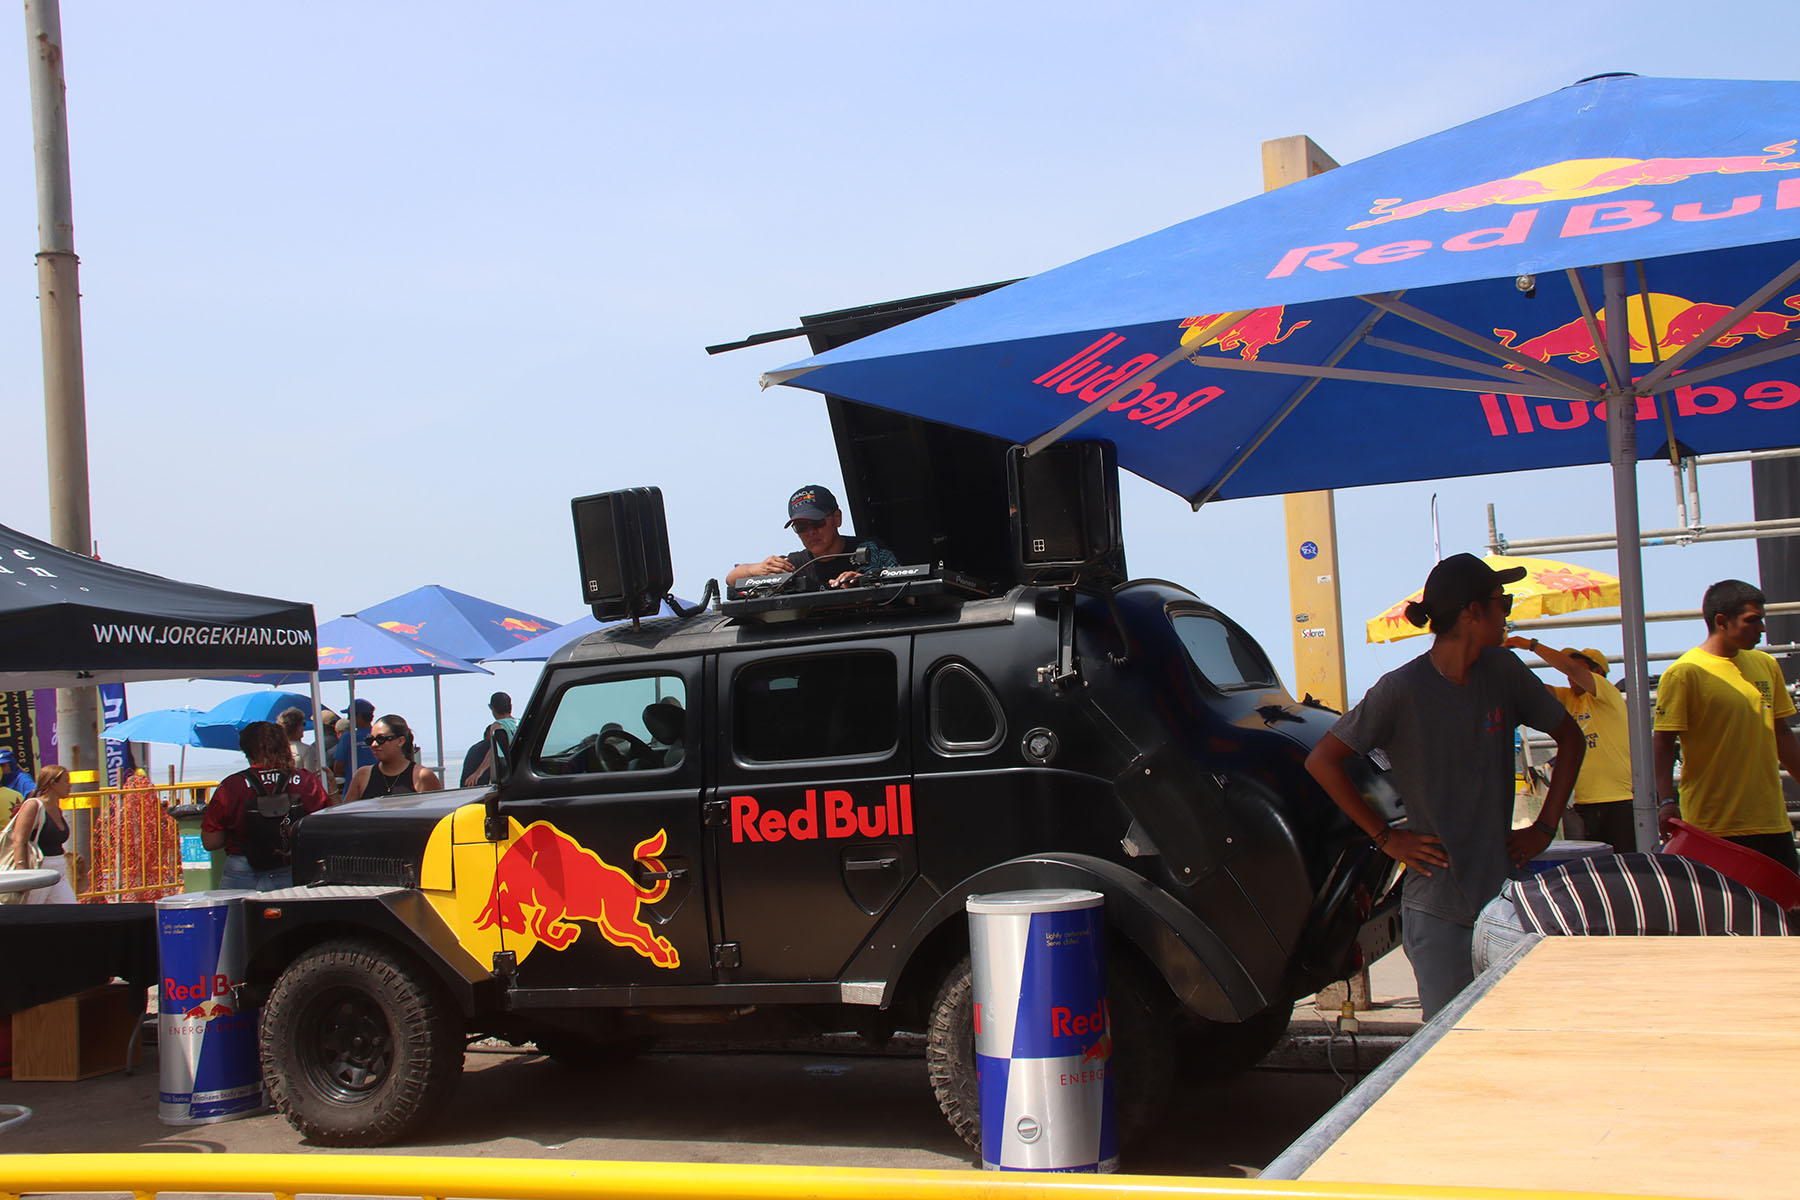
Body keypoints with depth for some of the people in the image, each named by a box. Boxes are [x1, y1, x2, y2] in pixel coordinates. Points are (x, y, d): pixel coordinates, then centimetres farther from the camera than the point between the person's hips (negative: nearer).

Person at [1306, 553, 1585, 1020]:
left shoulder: (1502, 672, 5)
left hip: (1505, 894, 5)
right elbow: (1321, 761, -8)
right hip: (1437, 909, -5)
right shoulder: (1403, 689, -10)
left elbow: (1570, 739, 18)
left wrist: (1545, 827, 10)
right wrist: (1385, 838, -7)